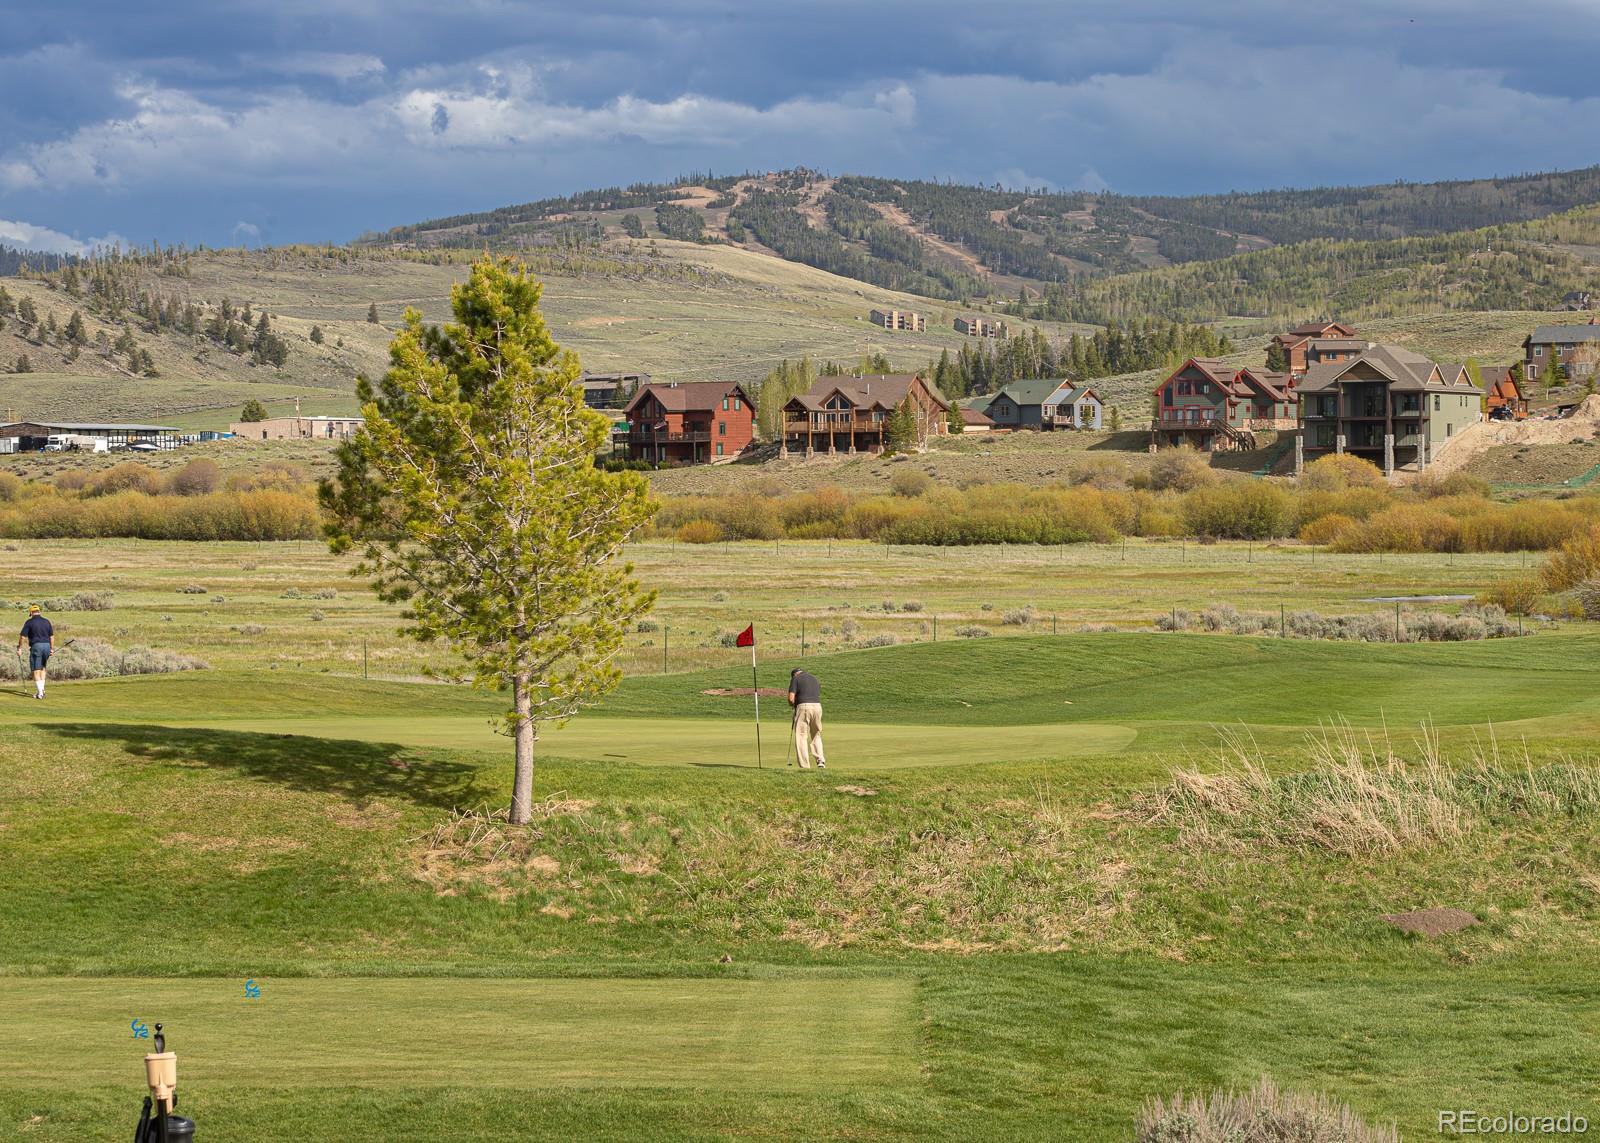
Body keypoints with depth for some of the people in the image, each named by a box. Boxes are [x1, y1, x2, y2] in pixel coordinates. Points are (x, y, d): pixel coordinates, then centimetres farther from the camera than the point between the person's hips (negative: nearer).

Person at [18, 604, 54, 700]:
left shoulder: (29, 622, -4)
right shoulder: (46, 622, 9)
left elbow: (23, 636, -6)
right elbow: (52, 636, 10)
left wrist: (19, 648, 3)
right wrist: (52, 649, 17)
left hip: (36, 646, -5)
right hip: (46, 646, 5)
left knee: (36, 670, -1)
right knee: (42, 668, 21)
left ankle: (40, 692, -9)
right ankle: (42, 689, 15)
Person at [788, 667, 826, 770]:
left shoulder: (795, 678, 4)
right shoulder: (814, 678, 23)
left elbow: (791, 698, -6)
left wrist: (793, 705, 17)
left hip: (803, 707, -5)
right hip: (817, 706, 5)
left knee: (801, 737, 1)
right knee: (816, 736, 18)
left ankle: (804, 766, -5)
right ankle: (820, 761, 4)